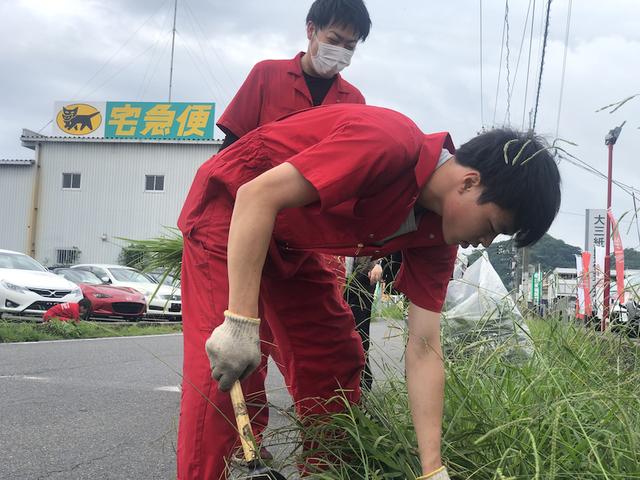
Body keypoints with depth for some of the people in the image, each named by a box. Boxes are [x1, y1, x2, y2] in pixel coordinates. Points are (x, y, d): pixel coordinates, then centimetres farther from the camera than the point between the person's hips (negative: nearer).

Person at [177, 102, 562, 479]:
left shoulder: (436, 236, -8)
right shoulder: (389, 144, -33)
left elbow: (424, 349, -7)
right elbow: (257, 195, -34)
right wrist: (241, 322, -36)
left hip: (291, 244, 8)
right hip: (230, 208, -8)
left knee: (336, 360, 8)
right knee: (224, 375, -17)